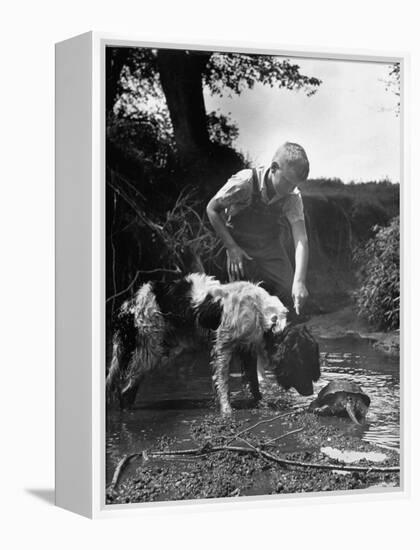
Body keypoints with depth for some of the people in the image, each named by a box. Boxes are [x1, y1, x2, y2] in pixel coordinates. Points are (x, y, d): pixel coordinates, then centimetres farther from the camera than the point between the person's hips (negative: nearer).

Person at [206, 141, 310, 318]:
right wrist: (231, 247, -18)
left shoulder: (292, 196, -20)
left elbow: (301, 239, -26)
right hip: (241, 250, -3)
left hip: (273, 251, 3)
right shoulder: (244, 183, -29)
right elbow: (212, 209, -14)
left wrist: (299, 281, -38)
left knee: (290, 303, -2)